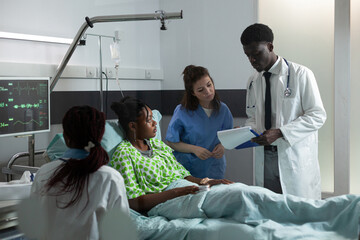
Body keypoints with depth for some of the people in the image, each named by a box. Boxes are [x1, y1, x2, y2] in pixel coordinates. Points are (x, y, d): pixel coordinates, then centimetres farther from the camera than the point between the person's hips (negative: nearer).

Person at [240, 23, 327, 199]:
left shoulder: (300, 74, -6)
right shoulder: (253, 81, 11)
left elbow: (317, 115, -9)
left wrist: (279, 132, -19)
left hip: (296, 157, -4)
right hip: (266, 157, 5)